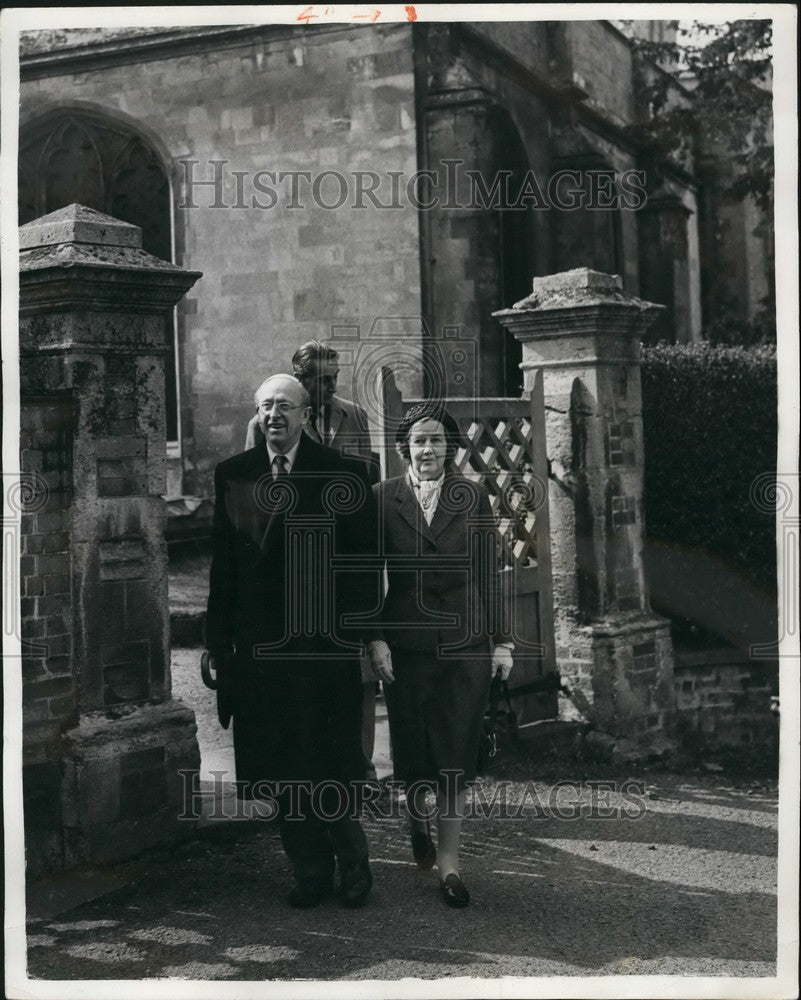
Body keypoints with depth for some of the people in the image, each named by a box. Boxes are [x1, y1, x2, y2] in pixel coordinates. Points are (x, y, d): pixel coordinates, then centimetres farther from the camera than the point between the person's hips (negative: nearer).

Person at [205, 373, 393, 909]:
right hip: (260, 645, 3)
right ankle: (311, 871, 21)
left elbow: (365, 559, -1)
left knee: (332, 763, 2)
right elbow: (224, 562, 9)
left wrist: (373, 634, -5)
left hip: (327, 644, -3)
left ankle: (352, 864, 21)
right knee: (282, 767, 7)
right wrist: (218, 639, 7)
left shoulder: (343, 474, -1)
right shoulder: (233, 475, 8)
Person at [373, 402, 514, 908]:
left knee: (456, 752, -1)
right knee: (413, 748, 11)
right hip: (407, 640, 0)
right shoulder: (384, 498, 1)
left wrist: (501, 640, 2)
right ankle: (418, 823, 41)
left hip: (465, 640, 0)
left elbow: (491, 572, 5)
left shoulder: (473, 497, 3)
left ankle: (449, 860, 7)